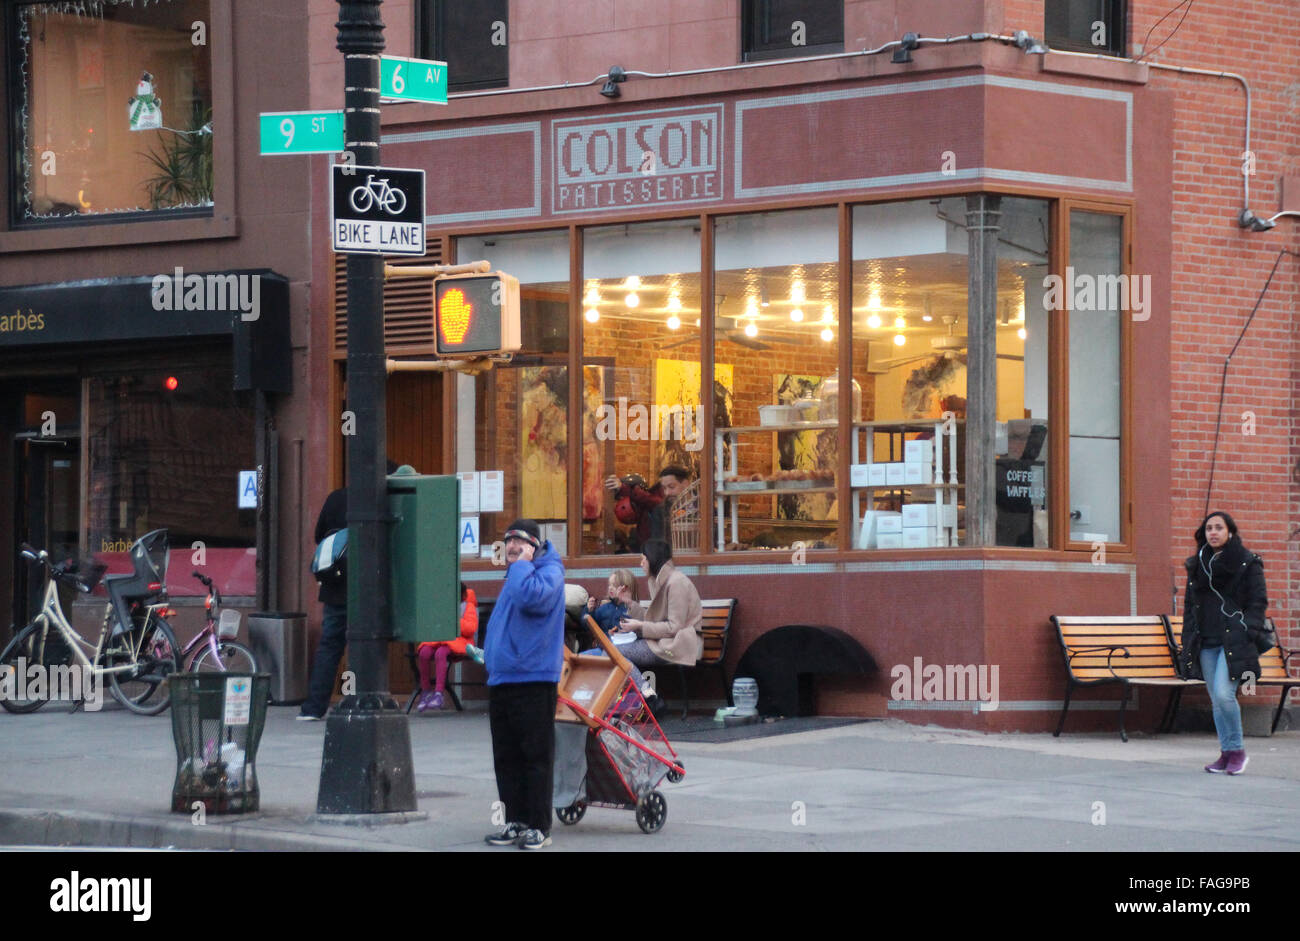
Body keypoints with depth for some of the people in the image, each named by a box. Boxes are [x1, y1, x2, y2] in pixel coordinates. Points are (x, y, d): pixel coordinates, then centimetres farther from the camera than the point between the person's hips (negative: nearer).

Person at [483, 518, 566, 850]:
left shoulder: (549, 572, -9)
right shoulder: (516, 574, 20)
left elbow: (530, 596, -31)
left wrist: (522, 564, -16)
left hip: (533, 680, -9)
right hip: (501, 680, 9)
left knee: (536, 757, -5)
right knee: (507, 758, 10)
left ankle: (538, 826, -2)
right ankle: (516, 822, 16)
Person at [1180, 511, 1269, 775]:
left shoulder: (1247, 563, 0)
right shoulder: (1197, 565, 15)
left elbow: (1258, 601, -2)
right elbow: (1190, 605, 19)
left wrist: (1248, 632, -13)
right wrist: (1189, 639, 11)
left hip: (1234, 641, -6)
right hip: (1206, 642, 6)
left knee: (1223, 694, -18)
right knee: (1216, 701, 5)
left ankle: (1237, 751, -4)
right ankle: (1226, 754, 12)